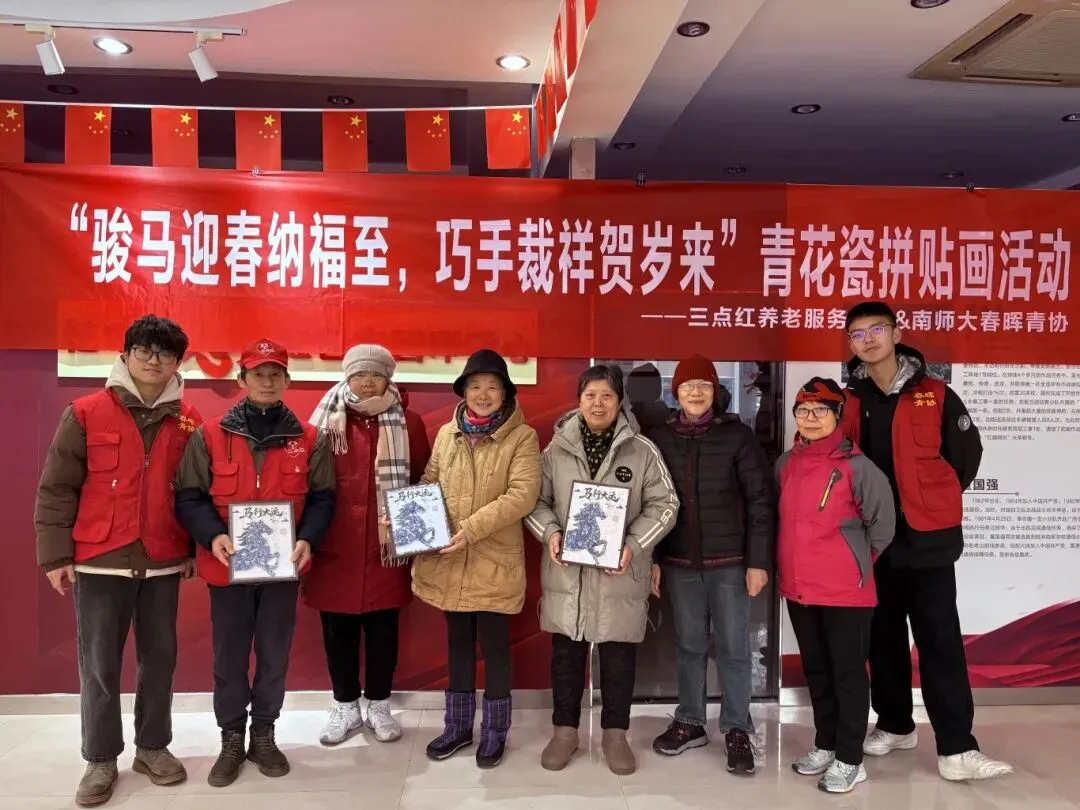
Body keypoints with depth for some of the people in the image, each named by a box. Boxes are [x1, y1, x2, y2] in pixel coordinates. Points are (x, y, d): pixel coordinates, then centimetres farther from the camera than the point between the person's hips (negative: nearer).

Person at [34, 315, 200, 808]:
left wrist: (193, 550, 8)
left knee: (160, 657, 11)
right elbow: (56, 489, -2)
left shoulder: (188, 420, 4)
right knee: (99, 664, 7)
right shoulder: (85, 413, -3)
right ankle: (100, 759, 22)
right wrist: (55, 554, -5)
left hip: (164, 562, 2)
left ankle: (153, 747, 28)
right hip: (100, 561, -2)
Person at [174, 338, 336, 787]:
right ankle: (231, 739, 28)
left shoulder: (310, 439, 0)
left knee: (274, 654, 12)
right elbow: (188, 497, -2)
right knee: (229, 655, 11)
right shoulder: (209, 436, -2)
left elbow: (322, 499, 2)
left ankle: (263, 735, 30)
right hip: (227, 566, 0)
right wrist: (213, 536, -19)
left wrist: (308, 539, -14)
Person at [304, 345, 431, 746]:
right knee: (337, 629, 11)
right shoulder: (326, 421, 1)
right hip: (335, 546, 1)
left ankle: (378, 706, 28)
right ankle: (346, 707, 29)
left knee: (383, 628, 10)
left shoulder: (408, 423, 2)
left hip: (386, 545, 0)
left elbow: (424, 480, 6)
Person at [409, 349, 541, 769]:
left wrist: (471, 528, -24)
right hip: (449, 561, 4)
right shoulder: (447, 433, 7)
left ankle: (494, 731, 26)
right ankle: (458, 725, 33)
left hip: (494, 562, -4)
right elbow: (429, 484, 12)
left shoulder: (522, 437, -8)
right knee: (458, 642, 17)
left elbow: (522, 495, -17)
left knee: (494, 645, 9)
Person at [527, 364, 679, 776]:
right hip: (567, 571, 2)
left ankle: (615, 733, 28)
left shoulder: (642, 451, -3)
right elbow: (535, 499, 7)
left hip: (620, 574, -1)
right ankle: (565, 730, 29)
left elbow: (664, 504, -2)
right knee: (566, 654, 12)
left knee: (618, 657, 10)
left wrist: (634, 545, -14)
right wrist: (549, 532, -11)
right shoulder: (557, 449, 2)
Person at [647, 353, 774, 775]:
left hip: (729, 561, -2)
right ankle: (689, 722, 27)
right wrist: (650, 559, 3)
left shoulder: (738, 435, -4)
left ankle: (737, 730, 19)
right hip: (679, 562, 2)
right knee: (689, 644, 13)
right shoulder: (660, 438, 3)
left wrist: (759, 561, -9)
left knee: (733, 646, 5)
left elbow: (761, 500, -5)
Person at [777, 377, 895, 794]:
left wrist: (857, 561, 3)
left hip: (845, 588, -6)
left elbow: (882, 521, -4)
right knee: (815, 669, 17)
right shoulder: (785, 464, 6)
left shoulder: (855, 466, -12)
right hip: (797, 587, 6)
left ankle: (849, 759, 17)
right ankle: (825, 745, 32)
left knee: (848, 672, 5)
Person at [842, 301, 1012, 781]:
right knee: (883, 637, 13)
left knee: (939, 640, -2)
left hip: (928, 538, -3)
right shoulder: (850, 402, 2)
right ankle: (895, 725, 29)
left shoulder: (935, 395, -4)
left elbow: (967, 452, 2)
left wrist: (933, 499, 6)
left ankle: (955, 748, 4)